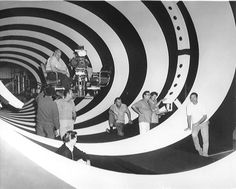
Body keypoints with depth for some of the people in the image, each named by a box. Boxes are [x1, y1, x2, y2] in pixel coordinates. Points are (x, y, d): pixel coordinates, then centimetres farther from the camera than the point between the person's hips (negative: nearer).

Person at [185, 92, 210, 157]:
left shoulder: (201, 105, -14)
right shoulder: (189, 106, -10)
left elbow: (205, 116, -14)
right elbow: (189, 116, -6)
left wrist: (198, 122, -28)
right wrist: (189, 126, -15)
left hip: (204, 123, 0)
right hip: (195, 124, 1)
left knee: (205, 138, -8)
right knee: (194, 135, -26)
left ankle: (205, 153, 5)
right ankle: (199, 149, -8)